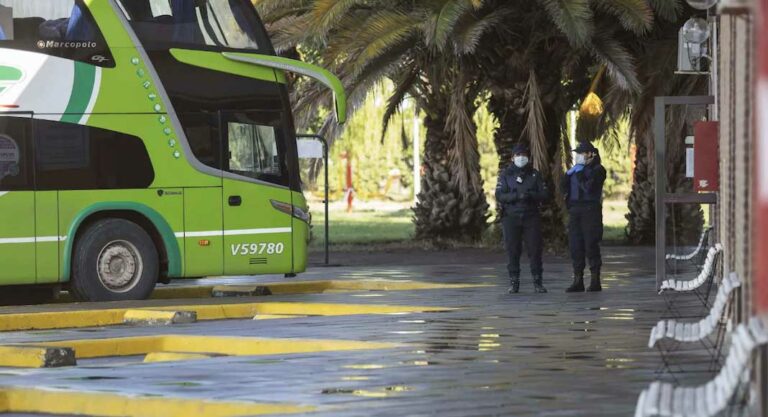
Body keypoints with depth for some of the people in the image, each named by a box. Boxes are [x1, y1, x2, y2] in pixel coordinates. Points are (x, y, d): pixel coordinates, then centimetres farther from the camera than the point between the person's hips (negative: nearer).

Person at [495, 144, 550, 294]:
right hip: (511, 217, -1)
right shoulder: (505, 174, 5)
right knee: (513, 251, 0)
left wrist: (531, 195, -17)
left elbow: (545, 194, 2)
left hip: (531, 217, 1)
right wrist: (516, 196, -21)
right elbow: (499, 196, -6)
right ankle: (514, 283, 7)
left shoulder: (534, 174, 8)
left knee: (535, 249, -2)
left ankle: (538, 282, 5)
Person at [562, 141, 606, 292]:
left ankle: (595, 281, -2)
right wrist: (569, 173, -1)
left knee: (591, 245, -7)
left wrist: (579, 174, -11)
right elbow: (564, 187, 13)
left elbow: (588, 187, -16)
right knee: (575, 246, 3)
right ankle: (578, 281, 6)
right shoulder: (576, 169, 17)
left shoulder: (597, 169, -3)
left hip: (590, 210, -6)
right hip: (575, 211, 6)